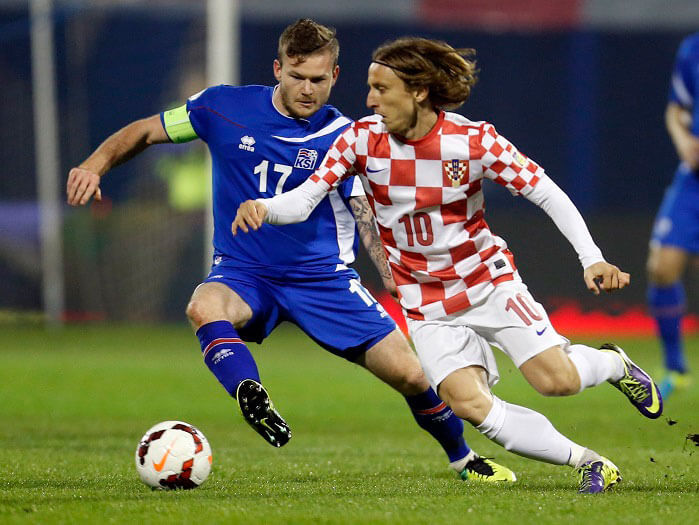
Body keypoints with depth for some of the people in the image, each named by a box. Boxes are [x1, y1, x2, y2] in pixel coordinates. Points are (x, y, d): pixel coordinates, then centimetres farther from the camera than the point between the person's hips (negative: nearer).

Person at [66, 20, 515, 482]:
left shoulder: (343, 138, -5)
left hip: (323, 276, 0)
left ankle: (463, 459, 20)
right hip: (244, 273, 0)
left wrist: (400, 283, -26)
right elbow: (145, 132, 5)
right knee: (205, 307, -37)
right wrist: (95, 166, -12)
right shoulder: (224, 107, -4)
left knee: (408, 373, -6)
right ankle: (254, 400, -51)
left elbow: (370, 217, -10)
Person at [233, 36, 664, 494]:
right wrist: (263, 208, -32)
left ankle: (613, 363, 22)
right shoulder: (362, 139, -9)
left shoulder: (474, 140, -16)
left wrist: (593, 259, -21)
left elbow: (548, 194, -11)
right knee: (467, 403, -20)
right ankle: (587, 462, -7)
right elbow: (304, 200, -10)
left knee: (557, 381, -15)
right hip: (429, 307, 2)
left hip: (490, 281, -2)